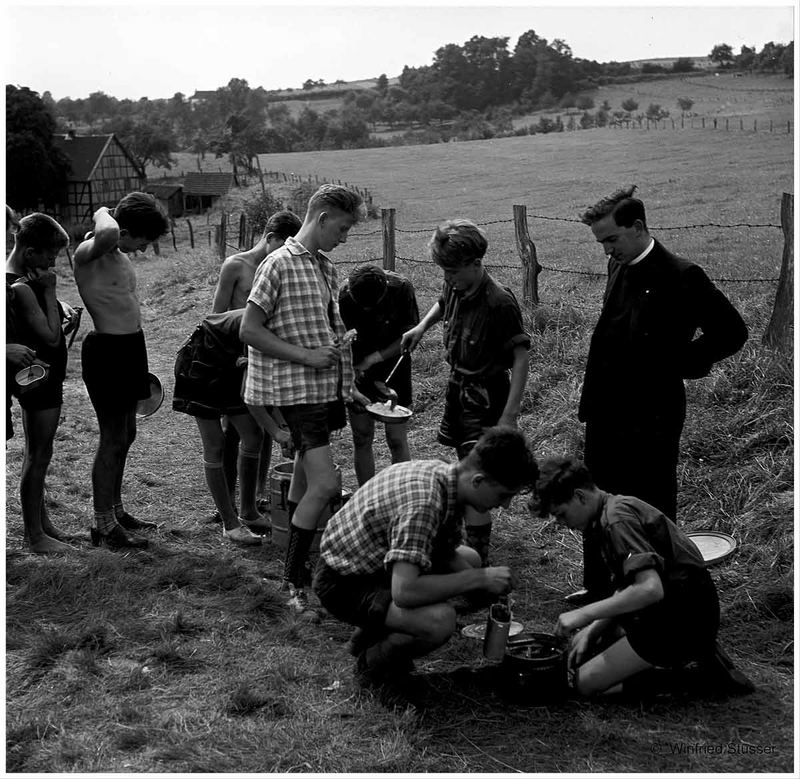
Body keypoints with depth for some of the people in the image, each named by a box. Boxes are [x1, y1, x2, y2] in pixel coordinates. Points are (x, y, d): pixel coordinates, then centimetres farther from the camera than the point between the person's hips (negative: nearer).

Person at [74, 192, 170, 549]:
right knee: (113, 437, -3)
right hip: (107, 349, -10)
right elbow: (108, 234, -43)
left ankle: (116, 510, 31)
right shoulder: (88, 253, -17)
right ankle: (104, 525, 8)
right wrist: (102, 212, -19)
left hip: (130, 347, 10)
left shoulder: (121, 255, 12)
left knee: (126, 432, 17)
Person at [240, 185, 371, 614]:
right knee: (325, 485, -14)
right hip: (297, 389, -8)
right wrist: (307, 357, -18)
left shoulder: (326, 268, 14)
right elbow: (250, 330, -14)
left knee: (305, 483, 15)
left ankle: (297, 568, 27)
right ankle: (293, 581, -3)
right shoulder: (279, 265, -11)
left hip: (325, 388, 8)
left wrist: (348, 387, 17)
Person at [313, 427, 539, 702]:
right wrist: (478, 578, -28)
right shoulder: (423, 504, -33)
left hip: (376, 562, 10)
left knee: (470, 559, 18)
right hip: (343, 583, -9)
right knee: (439, 620, -32)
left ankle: (371, 633, 18)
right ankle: (373, 664, 0)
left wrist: (488, 588, -9)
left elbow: (446, 555, 8)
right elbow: (404, 592, -39)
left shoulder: (443, 473, -4)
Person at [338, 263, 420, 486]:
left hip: (394, 366, -1)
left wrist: (373, 358, -21)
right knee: (362, 439, 4)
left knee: (397, 440, -2)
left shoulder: (401, 288, -22)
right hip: (360, 374, 1)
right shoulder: (343, 296, -22)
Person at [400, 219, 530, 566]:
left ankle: (477, 558, -2)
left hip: (486, 396, -8)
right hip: (458, 386, 8)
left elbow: (521, 357, -23)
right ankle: (472, 530, 38)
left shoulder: (499, 302, -25)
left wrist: (510, 415, -26)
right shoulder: (455, 287, -2)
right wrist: (422, 326, 8)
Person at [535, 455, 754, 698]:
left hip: (682, 621, -10)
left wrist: (584, 614, -23)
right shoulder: (619, 506, 11)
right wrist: (591, 630, 3)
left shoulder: (617, 520, -20)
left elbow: (650, 589, -31)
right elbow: (627, 590, 14)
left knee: (587, 682, -8)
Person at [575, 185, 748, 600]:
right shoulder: (617, 268, 6)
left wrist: (679, 363, -10)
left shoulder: (680, 276, -16)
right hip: (606, 412, 8)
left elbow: (731, 331, -11)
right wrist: (592, 401, 13)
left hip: (651, 420, -7)